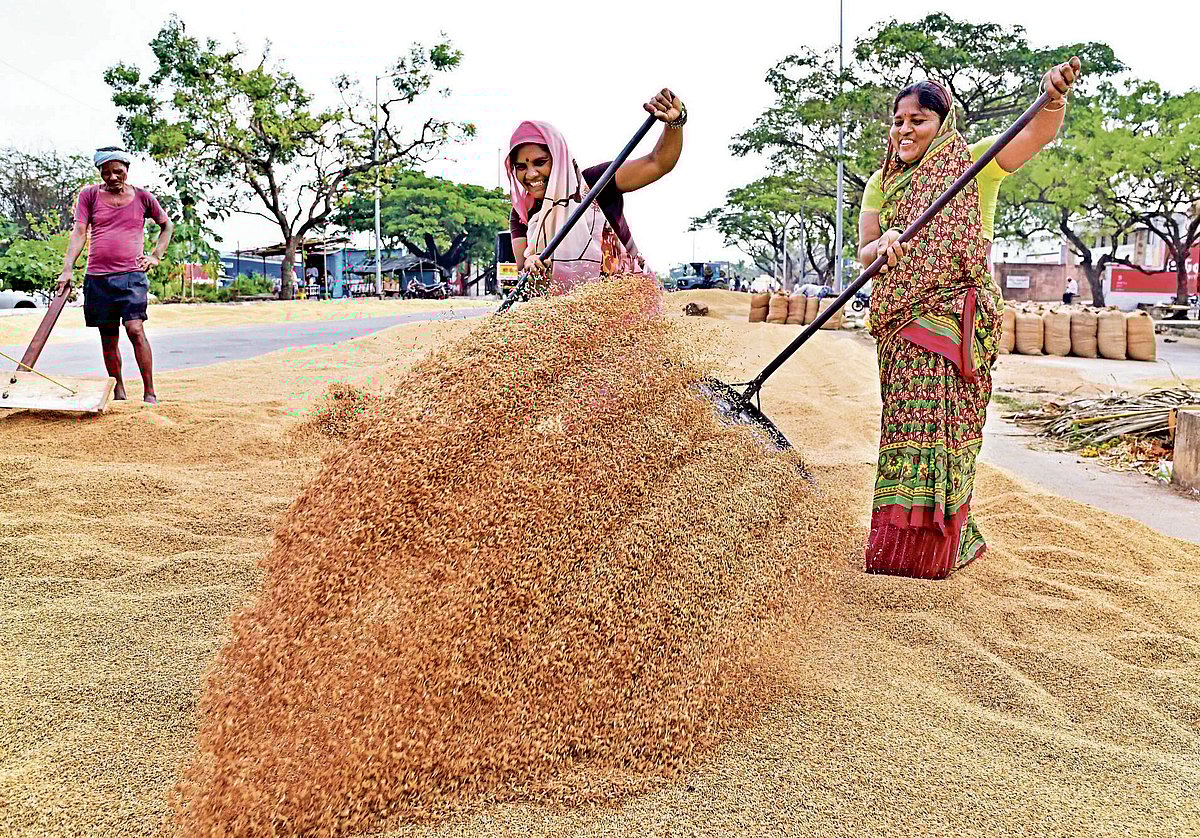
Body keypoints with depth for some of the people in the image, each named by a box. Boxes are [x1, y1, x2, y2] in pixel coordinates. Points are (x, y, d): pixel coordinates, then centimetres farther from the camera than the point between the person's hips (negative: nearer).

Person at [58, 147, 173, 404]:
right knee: (108, 336, 6)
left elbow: (167, 225, 21)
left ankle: (150, 393, -10)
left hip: (131, 275, -2)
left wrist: (156, 256, 9)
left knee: (135, 329, -16)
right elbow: (79, 232, 1)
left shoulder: (142, 197, 7)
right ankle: (118, 393, 16)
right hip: (97, 277, 2)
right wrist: (67, 269, -9)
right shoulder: (89, 195, 8)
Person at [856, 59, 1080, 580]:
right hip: (901, 321, 5)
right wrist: (882, 245, -15)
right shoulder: (884, 181, 13)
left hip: (955, 317, -5)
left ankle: (929, 548, 0)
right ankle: (959, 537, 23)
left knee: (937, 421, -10)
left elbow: (1037, 135, -14)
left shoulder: (974, 162, 2)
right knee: (910, 421, 7)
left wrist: (1054, 98, -34)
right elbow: (864, 252, 8)